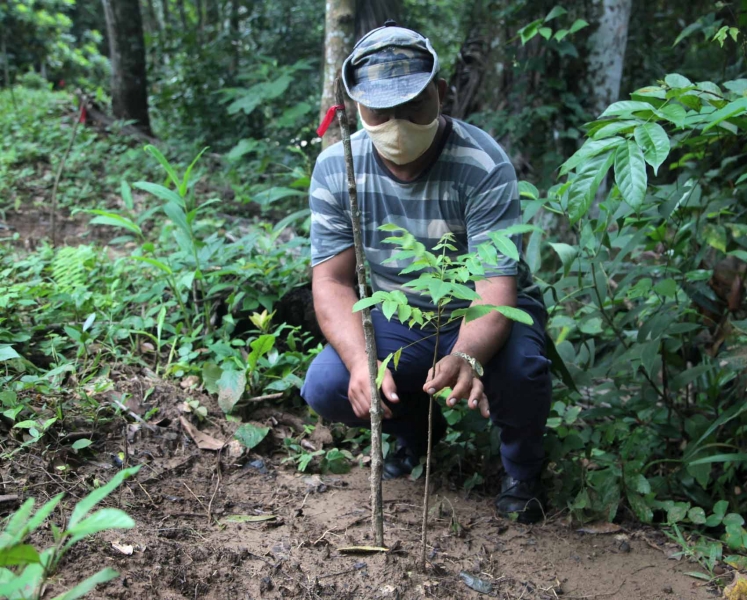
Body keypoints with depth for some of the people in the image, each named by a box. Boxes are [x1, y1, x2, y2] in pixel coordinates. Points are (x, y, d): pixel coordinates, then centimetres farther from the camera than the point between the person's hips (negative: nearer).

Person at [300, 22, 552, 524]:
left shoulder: (484, 167, -25)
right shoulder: (335, 168, -14)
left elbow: (496, 285, -31)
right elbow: (332, 281, -14)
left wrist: (466, 357, -53)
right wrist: (361, 362, -34)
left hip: (483, 316, -3)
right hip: (396, 320, 3)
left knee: (519, 369, -35)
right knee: (325, 388, -22)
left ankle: (523, 471, 2)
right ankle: (417, 427, 14)